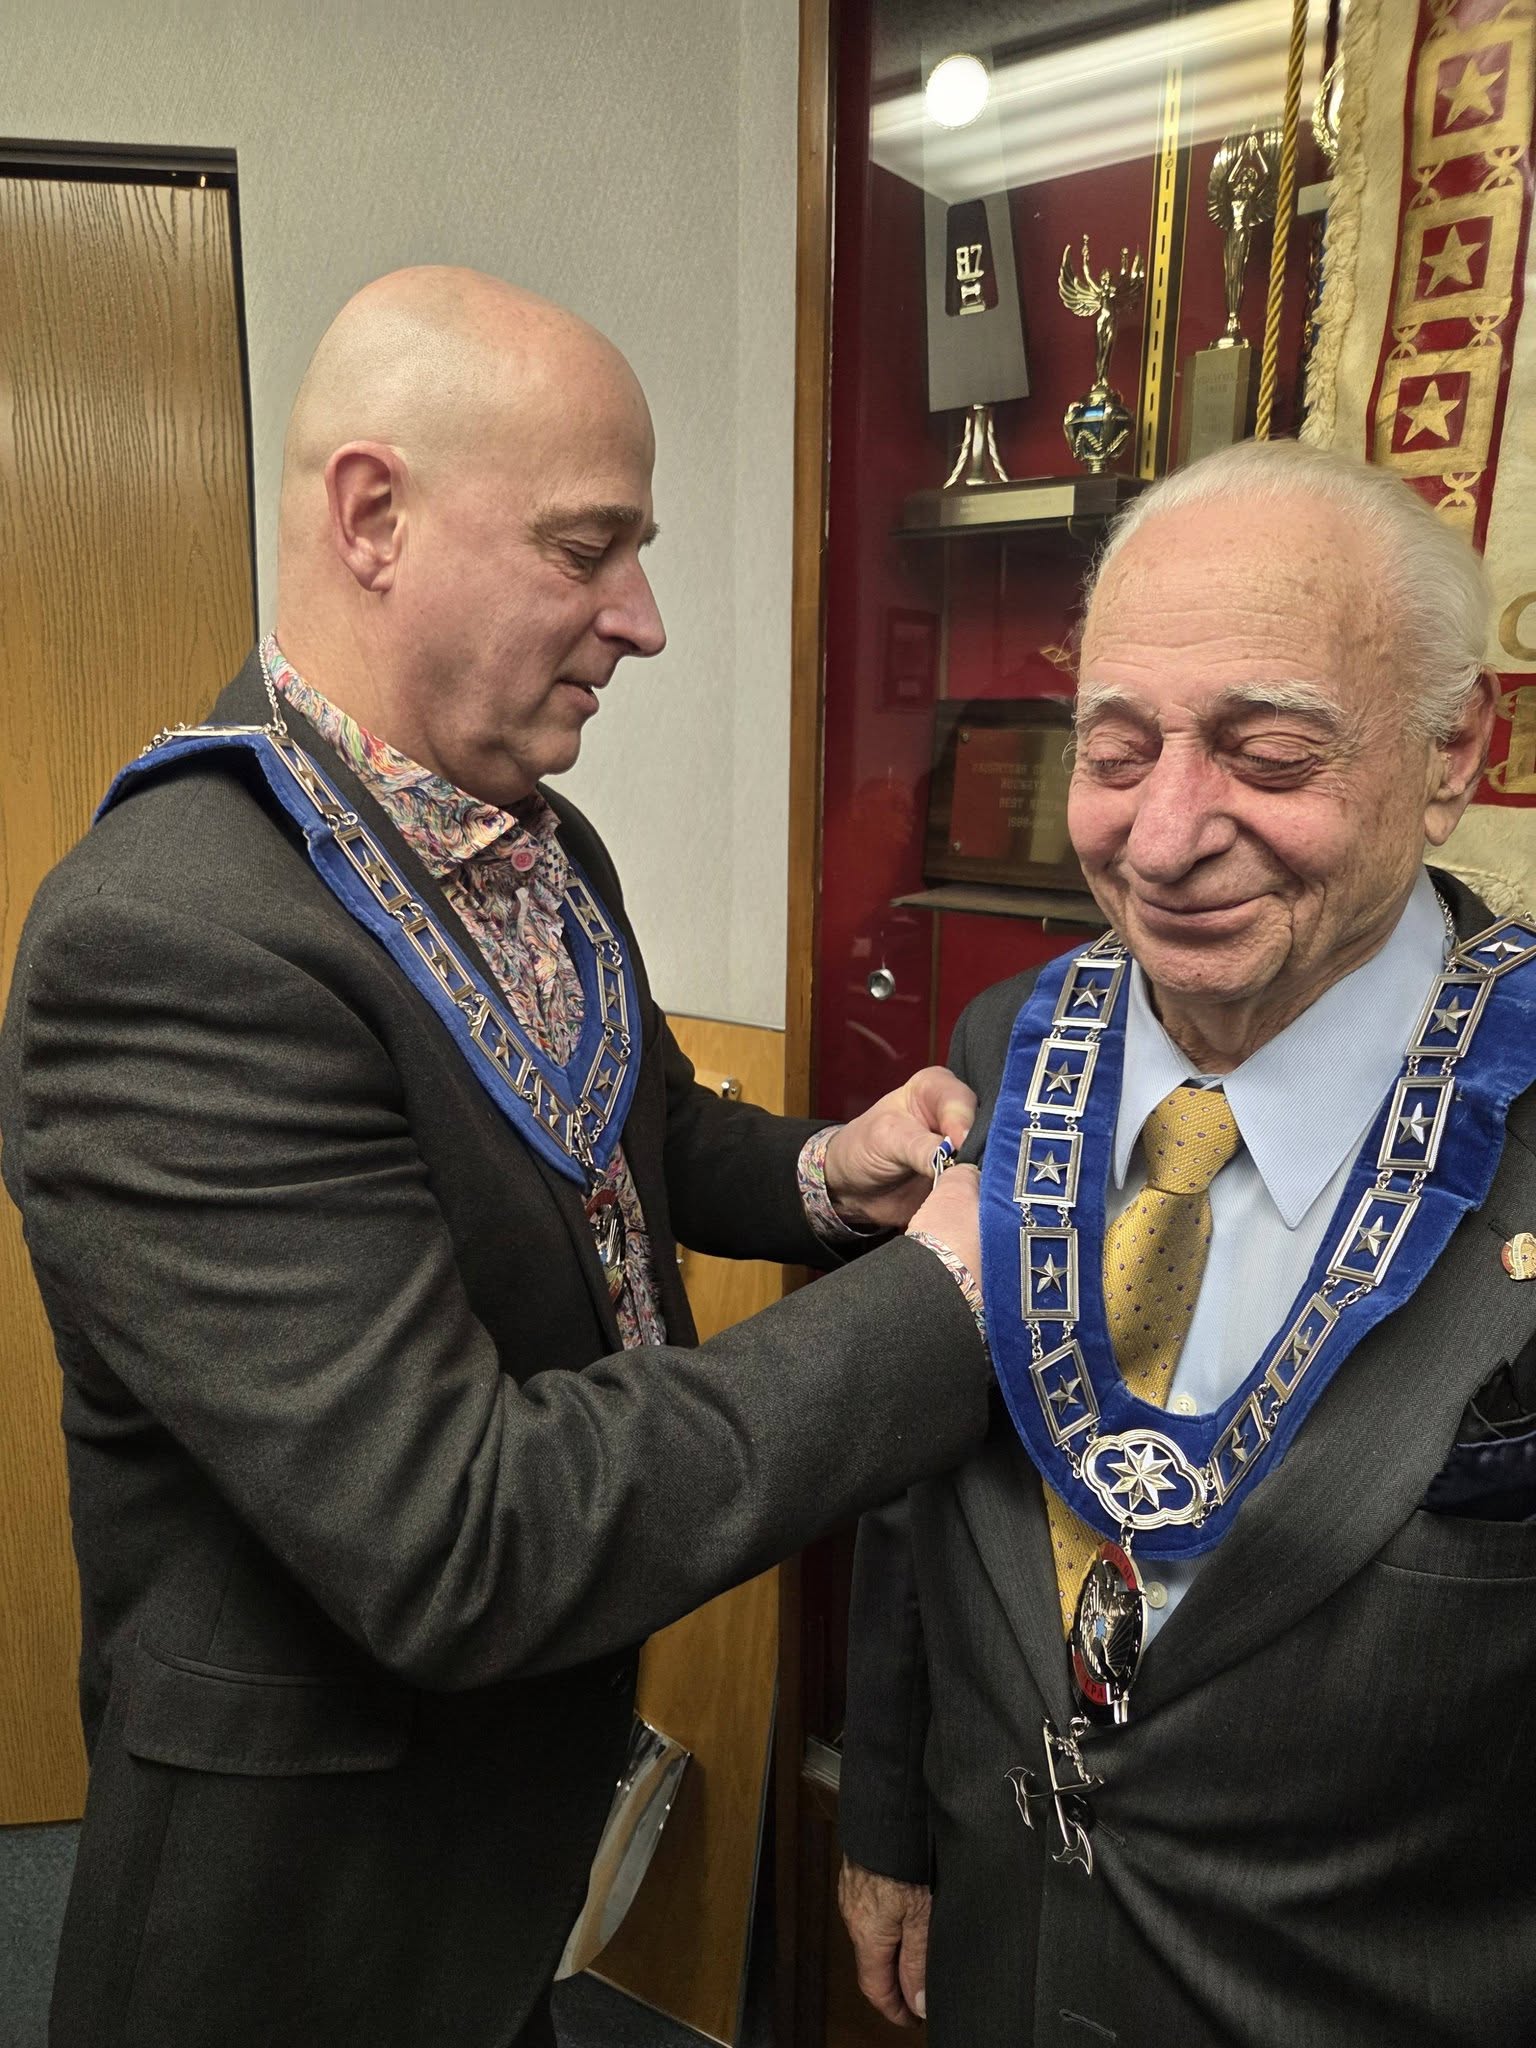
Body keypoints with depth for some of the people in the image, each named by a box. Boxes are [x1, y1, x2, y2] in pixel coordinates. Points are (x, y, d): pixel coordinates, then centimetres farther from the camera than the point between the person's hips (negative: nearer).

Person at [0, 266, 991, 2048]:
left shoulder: (541, 840, -3)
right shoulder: (167, 941, -31)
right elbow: (456, 1546, -33)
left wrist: (818, 1172, -9)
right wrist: (938, 1291, -29)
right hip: (319, 1873, -7)